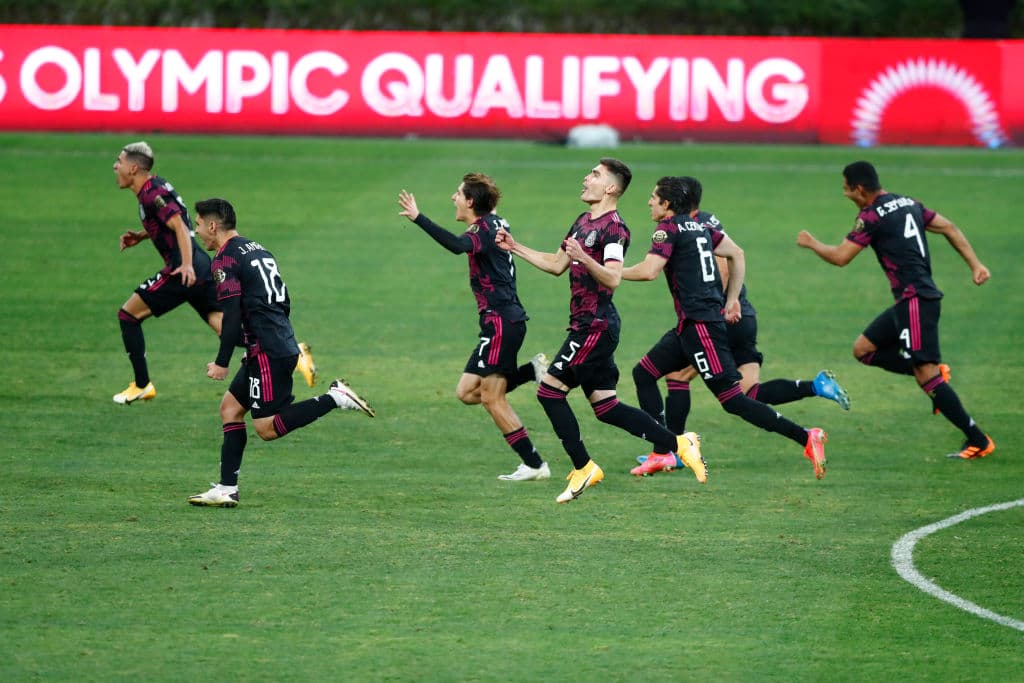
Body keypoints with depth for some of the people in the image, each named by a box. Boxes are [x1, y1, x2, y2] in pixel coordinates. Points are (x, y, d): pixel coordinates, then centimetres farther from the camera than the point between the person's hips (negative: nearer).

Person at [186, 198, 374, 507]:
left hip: (267, 353, -10)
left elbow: (232, 316, -18)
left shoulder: (225, 261, -11)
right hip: (283, 345, 10)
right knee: (230, 407, 13)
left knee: (267, 428, -6)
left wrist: (222, 363, -13)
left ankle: (334, 398, -12)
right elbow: (284, 300, 22)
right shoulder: (257, 249, 18)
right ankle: (227, 489, 10)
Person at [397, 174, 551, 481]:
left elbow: (458, 245, -37)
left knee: (493, 399, -5)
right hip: (504, 320, 10)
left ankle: (534, 465, -2)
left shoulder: (484, 230, -15)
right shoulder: (495, 223, 13)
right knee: (467, 392, 11)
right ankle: (533, 371, 9)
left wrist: (418, 218, -41)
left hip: (501, 321, -10)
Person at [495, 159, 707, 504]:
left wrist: (584, 257, -40)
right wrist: (515, 248, 23)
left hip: (596, 326, -10)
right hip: (586, 324, 10)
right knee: (605, 407, 8)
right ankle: (679, 444, 9)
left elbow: (613, 278, -25)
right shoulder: (584, 222, 16)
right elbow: (557, 264, 26)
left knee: (550, 390, -7)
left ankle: (583, 468, 0)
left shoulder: (613, 228, -14)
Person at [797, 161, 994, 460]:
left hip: (916, 300, -10)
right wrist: (975, 264, 13)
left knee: (925, 374, -11)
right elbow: (949, 228, 16)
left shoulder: (872, 216, -10)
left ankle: (978, 441, -11)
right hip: (908, 301, 10)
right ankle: (936, 371, 7)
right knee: (863, 349, 14)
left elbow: (839, 257, -7)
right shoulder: (909, 204, 15)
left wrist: (811, 242, 12)